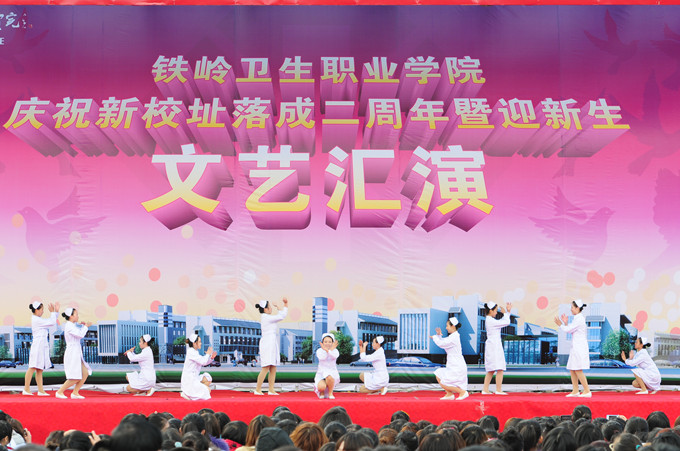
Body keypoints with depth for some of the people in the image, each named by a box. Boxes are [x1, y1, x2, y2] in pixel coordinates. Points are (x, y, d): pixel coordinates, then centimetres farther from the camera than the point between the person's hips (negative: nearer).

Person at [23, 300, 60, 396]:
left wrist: (56, 312, 17)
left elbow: (52, 323, 21)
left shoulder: (38, 319, 18)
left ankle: (41, 390, 7)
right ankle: (26, 389, -7)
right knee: (33, 367, -9)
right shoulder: (36, 320, -11)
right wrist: (52, 312, 1)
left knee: (40, 369, 7)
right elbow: (52, 323, -12)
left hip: (43, 346, 10)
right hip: (38, 344, -10)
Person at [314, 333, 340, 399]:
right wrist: (325, 350, -36)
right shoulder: (319, 350, -2)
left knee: (329, 377, -38)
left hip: (332, 372, 0)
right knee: (321, 387, -31)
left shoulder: (335, 350, -2)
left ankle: (330, 393, -9)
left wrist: (329, 350, -40)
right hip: (321, 373, 0)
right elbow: (322, 357, -23)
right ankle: (322, 392, 9)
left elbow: (335, 356, -25)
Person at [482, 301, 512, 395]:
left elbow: (505, 322, 23)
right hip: (495, 346, -10)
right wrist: (505, 313, 4)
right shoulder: (491, 321, -15)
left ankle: (485, 390, 11)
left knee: (491, 370, 12)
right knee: (500, 369, -8)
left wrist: (508, 311, 19)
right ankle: (498, 390, -7)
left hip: (491, 347, 10)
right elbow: (506, 322, -11)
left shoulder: (490, 320, 15)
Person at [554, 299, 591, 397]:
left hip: (580, 348, -10)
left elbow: (569, 330, -11)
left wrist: (560, 324, 2)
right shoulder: (577, 318, 16)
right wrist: (566, 323, 13)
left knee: (578, 370, -10)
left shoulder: (579, 319, -14)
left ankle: (587, 391, -7)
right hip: (575, 348, 10)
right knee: (572, 370, 10)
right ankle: (575, 391, 13)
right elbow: (571, 331, 20)